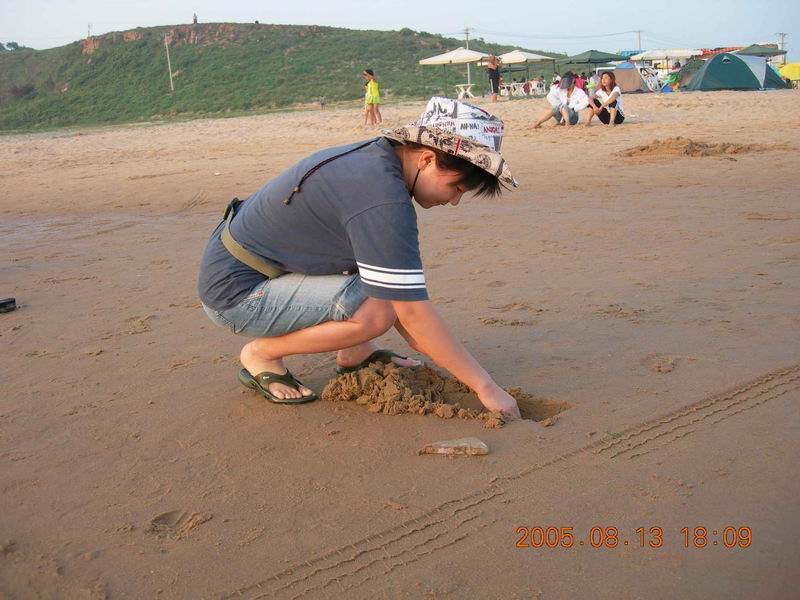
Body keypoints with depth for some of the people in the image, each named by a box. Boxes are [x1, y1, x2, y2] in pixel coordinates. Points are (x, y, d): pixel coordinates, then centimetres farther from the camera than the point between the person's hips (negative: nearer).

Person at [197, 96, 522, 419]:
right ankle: (262, 354, -5)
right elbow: (412, 312, -26)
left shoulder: (377, 156, 0)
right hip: (234, 291, -9)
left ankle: (355, 352, 11)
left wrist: (432, 349, 7)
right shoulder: (382, 198, -29)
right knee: (377, 311, -25)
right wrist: (485, 386, -19)